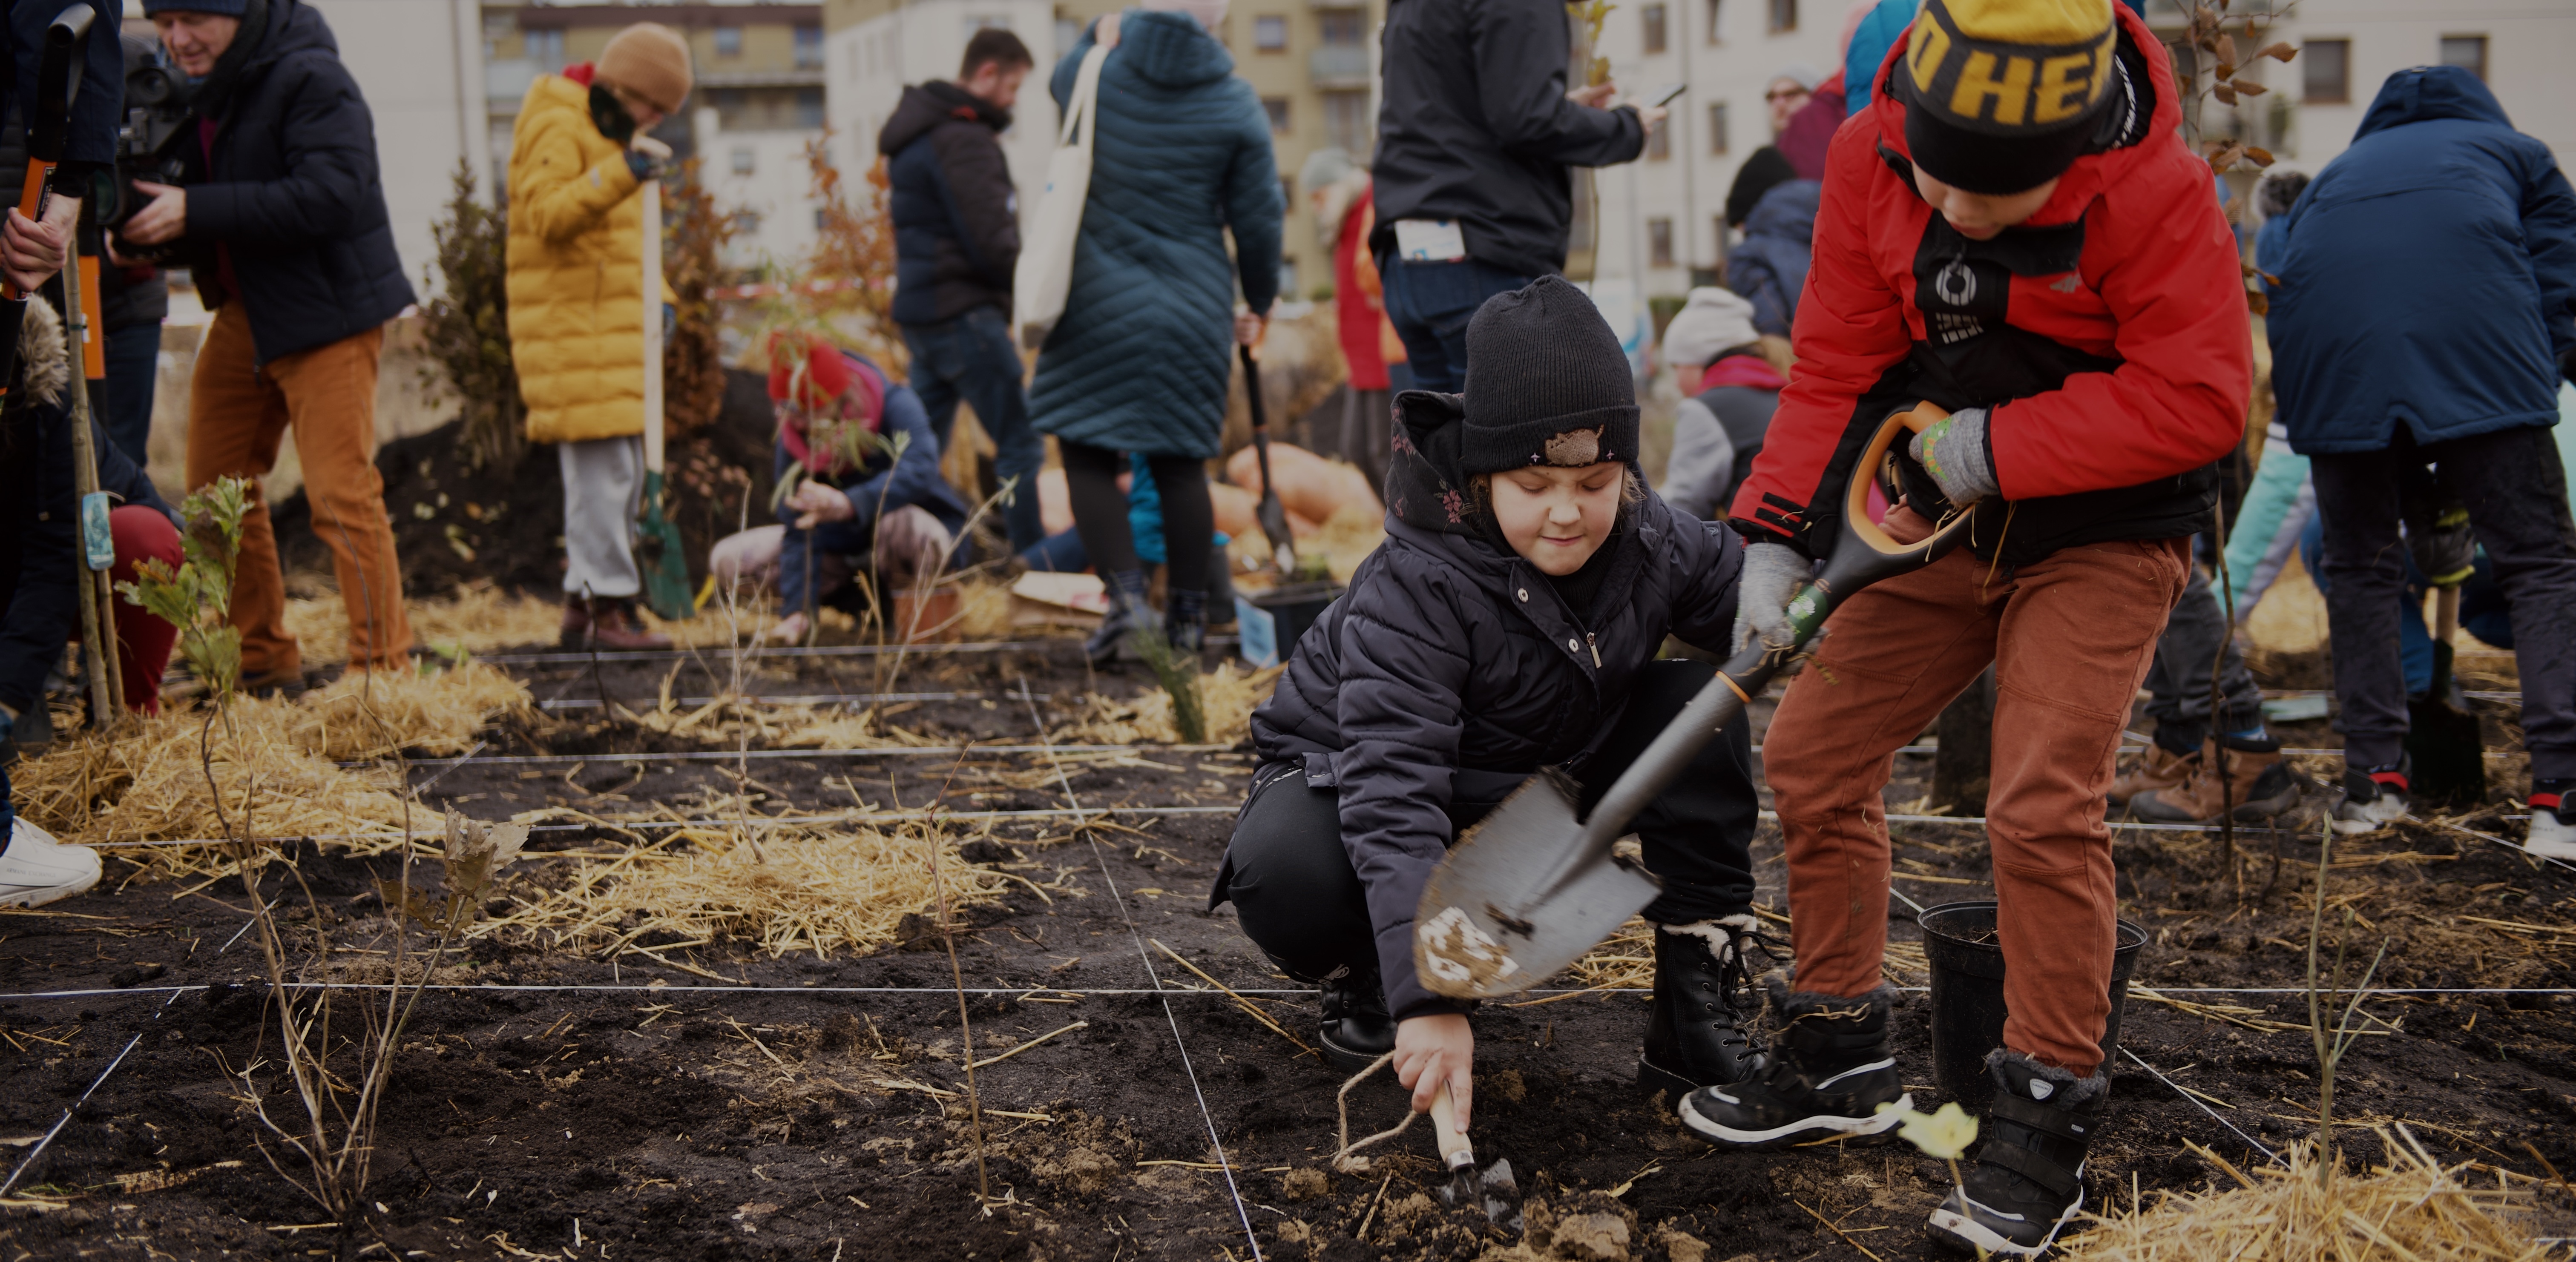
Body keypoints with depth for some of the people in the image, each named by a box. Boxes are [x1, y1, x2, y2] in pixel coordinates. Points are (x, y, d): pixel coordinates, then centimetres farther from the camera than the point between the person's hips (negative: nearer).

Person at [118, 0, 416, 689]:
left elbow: (329, 196, -28)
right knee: (216, 488, 11)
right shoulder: (191, 82, 7)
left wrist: (194, 212, -28)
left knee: (342, 494, -10)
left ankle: (384, 667, -2)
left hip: (324, 311, -8)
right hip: (241, 310, 9)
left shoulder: (310, 78, -18)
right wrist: (150, 227, -4)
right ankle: (260, 659, 24)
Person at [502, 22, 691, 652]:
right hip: (571, 330, -10)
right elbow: (549, 215, -25)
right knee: (602, 466, -13)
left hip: (612, 329, 10)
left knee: (623, 470, 10)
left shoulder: (612, 133, 22)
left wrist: (654, 295, 16)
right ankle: (610, 606, -12)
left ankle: (582, 603, 17)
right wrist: (622, 172, -36)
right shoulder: (558, 128, -9)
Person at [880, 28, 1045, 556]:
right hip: (963, 311, -10)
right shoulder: (965, 140, -14)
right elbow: (992, 243, -20)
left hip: (922, 309, 10)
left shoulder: (920, 131, 17)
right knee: (1021, 444, -6)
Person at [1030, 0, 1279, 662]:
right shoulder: (1236, 105, -3)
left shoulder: (1101, 72, -3)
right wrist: (1259, 303, 16)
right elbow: (1259, 218, 3)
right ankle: (1188, 615, 13)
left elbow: (1062, 81, 24)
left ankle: (1123, 590, -12)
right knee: (1181, 464, 10)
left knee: (1088, 457, 5)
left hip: (1099, 304, -1)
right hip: (1192, 311, 1)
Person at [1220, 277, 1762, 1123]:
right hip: (1350, 776, -5)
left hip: (1541, 774, 5)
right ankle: (1362, 978, -1)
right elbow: (1392, 797, -44)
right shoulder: (1412, 590, -35)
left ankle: (1703, 991, -12)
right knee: (1282, 874, -39)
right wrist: (1429, 999, -53)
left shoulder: (1652, 540, -16)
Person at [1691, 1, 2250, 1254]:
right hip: (1938, 524, 6)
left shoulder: (2156, 193, -24)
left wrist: (1997, 445, -25)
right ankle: (1841, 1057, 22)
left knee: (2042, 808, -18)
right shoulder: (1869, 162, -10)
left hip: (2099, 539, -5)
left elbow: (2200, 399, -23)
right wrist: (1777, 536, -14)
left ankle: (2047, 1122, -2)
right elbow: (1833, 369, -4)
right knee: (1809, 756, 5)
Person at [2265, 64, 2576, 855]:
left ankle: (2372, 778, 14)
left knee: (2358, 567, 17)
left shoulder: (2332, 176, 38)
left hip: (2332, 354, 3)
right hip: (2473, 342, -2)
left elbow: (2283, 307, 30)